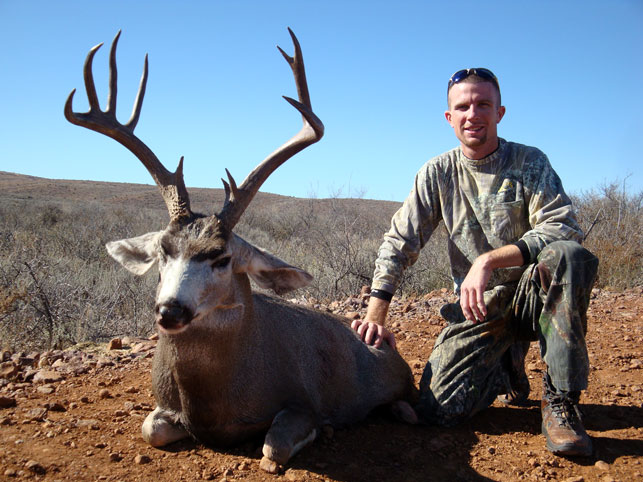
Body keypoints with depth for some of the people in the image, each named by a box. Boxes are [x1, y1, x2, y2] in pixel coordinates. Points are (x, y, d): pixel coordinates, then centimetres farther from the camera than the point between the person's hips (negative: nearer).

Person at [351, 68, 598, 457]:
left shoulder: (529, 162, -4)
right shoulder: (437, 174, 2)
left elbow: (564, 228, -18)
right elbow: (398, 244, 1)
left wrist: (489, 259, -29)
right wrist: (376, 317, -8)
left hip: (532, 294, -2)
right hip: (479, 307, 2)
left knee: (569, 255, -35)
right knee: (438, 409, -15)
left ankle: (561, 400, -23)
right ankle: (506, 369, 19)